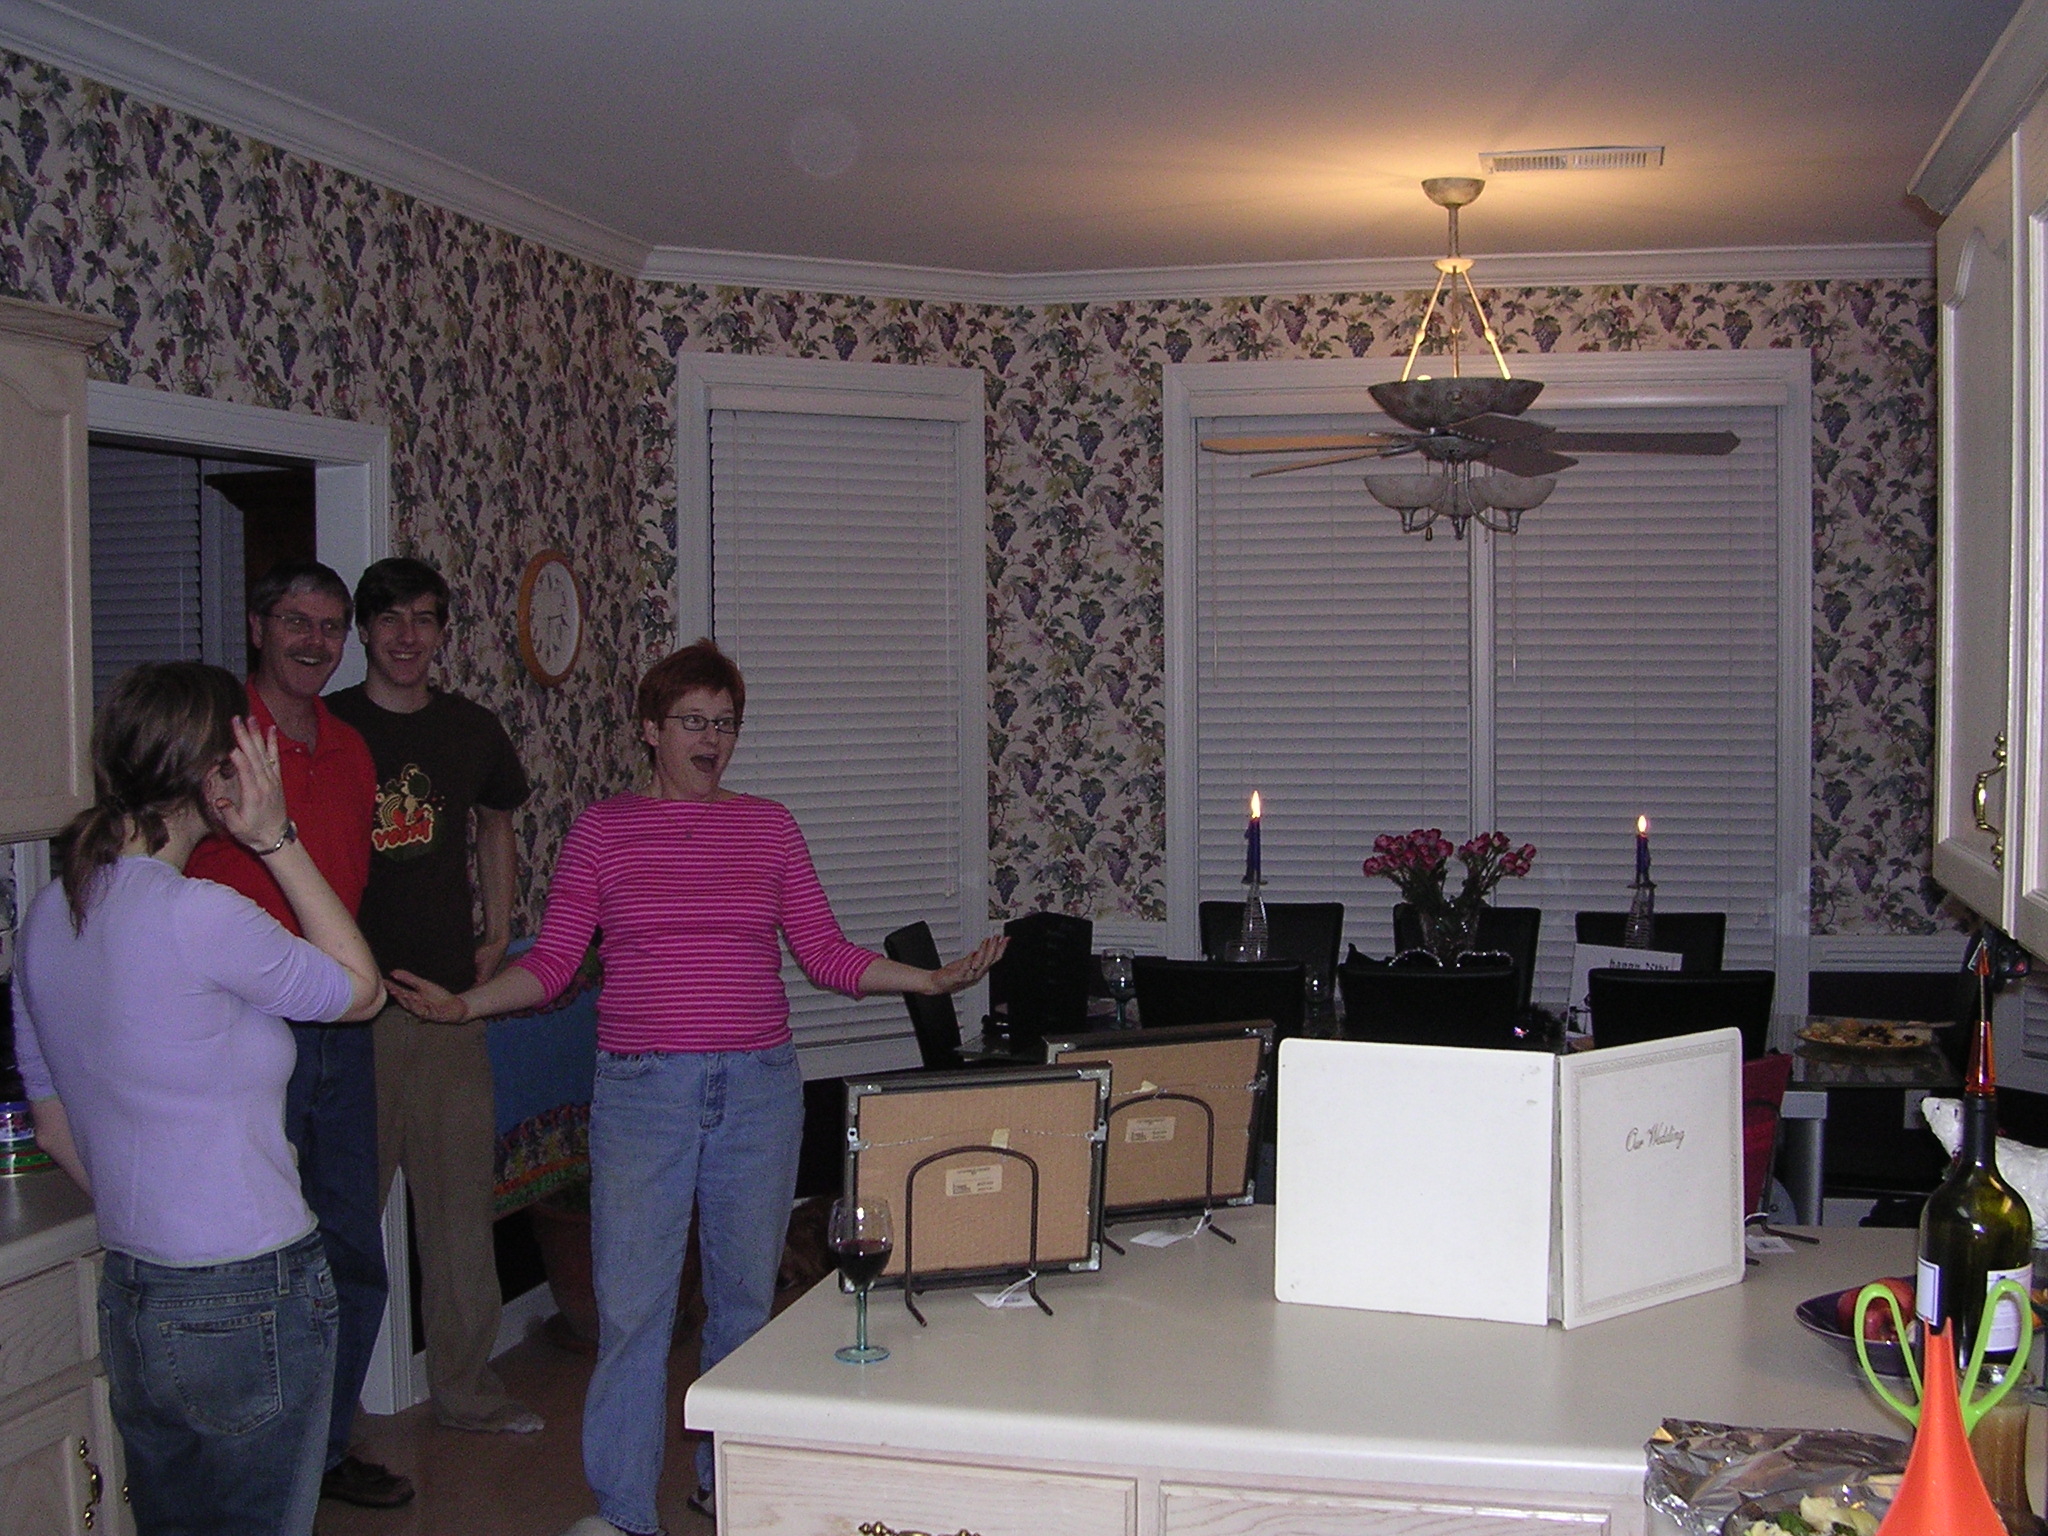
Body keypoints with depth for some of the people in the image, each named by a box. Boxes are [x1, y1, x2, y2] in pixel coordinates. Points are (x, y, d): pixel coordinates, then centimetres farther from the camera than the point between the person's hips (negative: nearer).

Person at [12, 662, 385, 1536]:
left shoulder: (49, 915, 3)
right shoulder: (198, 918, -22)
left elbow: (55, 1129, 12)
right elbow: (360, 989, -5)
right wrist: (276, 840, -8)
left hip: (129, 1302, 8)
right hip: (250, 1302, -8)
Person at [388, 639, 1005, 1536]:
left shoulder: (769, 826, 7)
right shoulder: (602, 831, 3)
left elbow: (825, 954, 8)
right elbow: (551, 963, 1)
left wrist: (934, 980, -2)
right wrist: (463, 1004, -14)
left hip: (759, 1087, 2)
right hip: (642, 1090, -2)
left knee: (746, 1292, 10)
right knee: (632, 1300, -2)